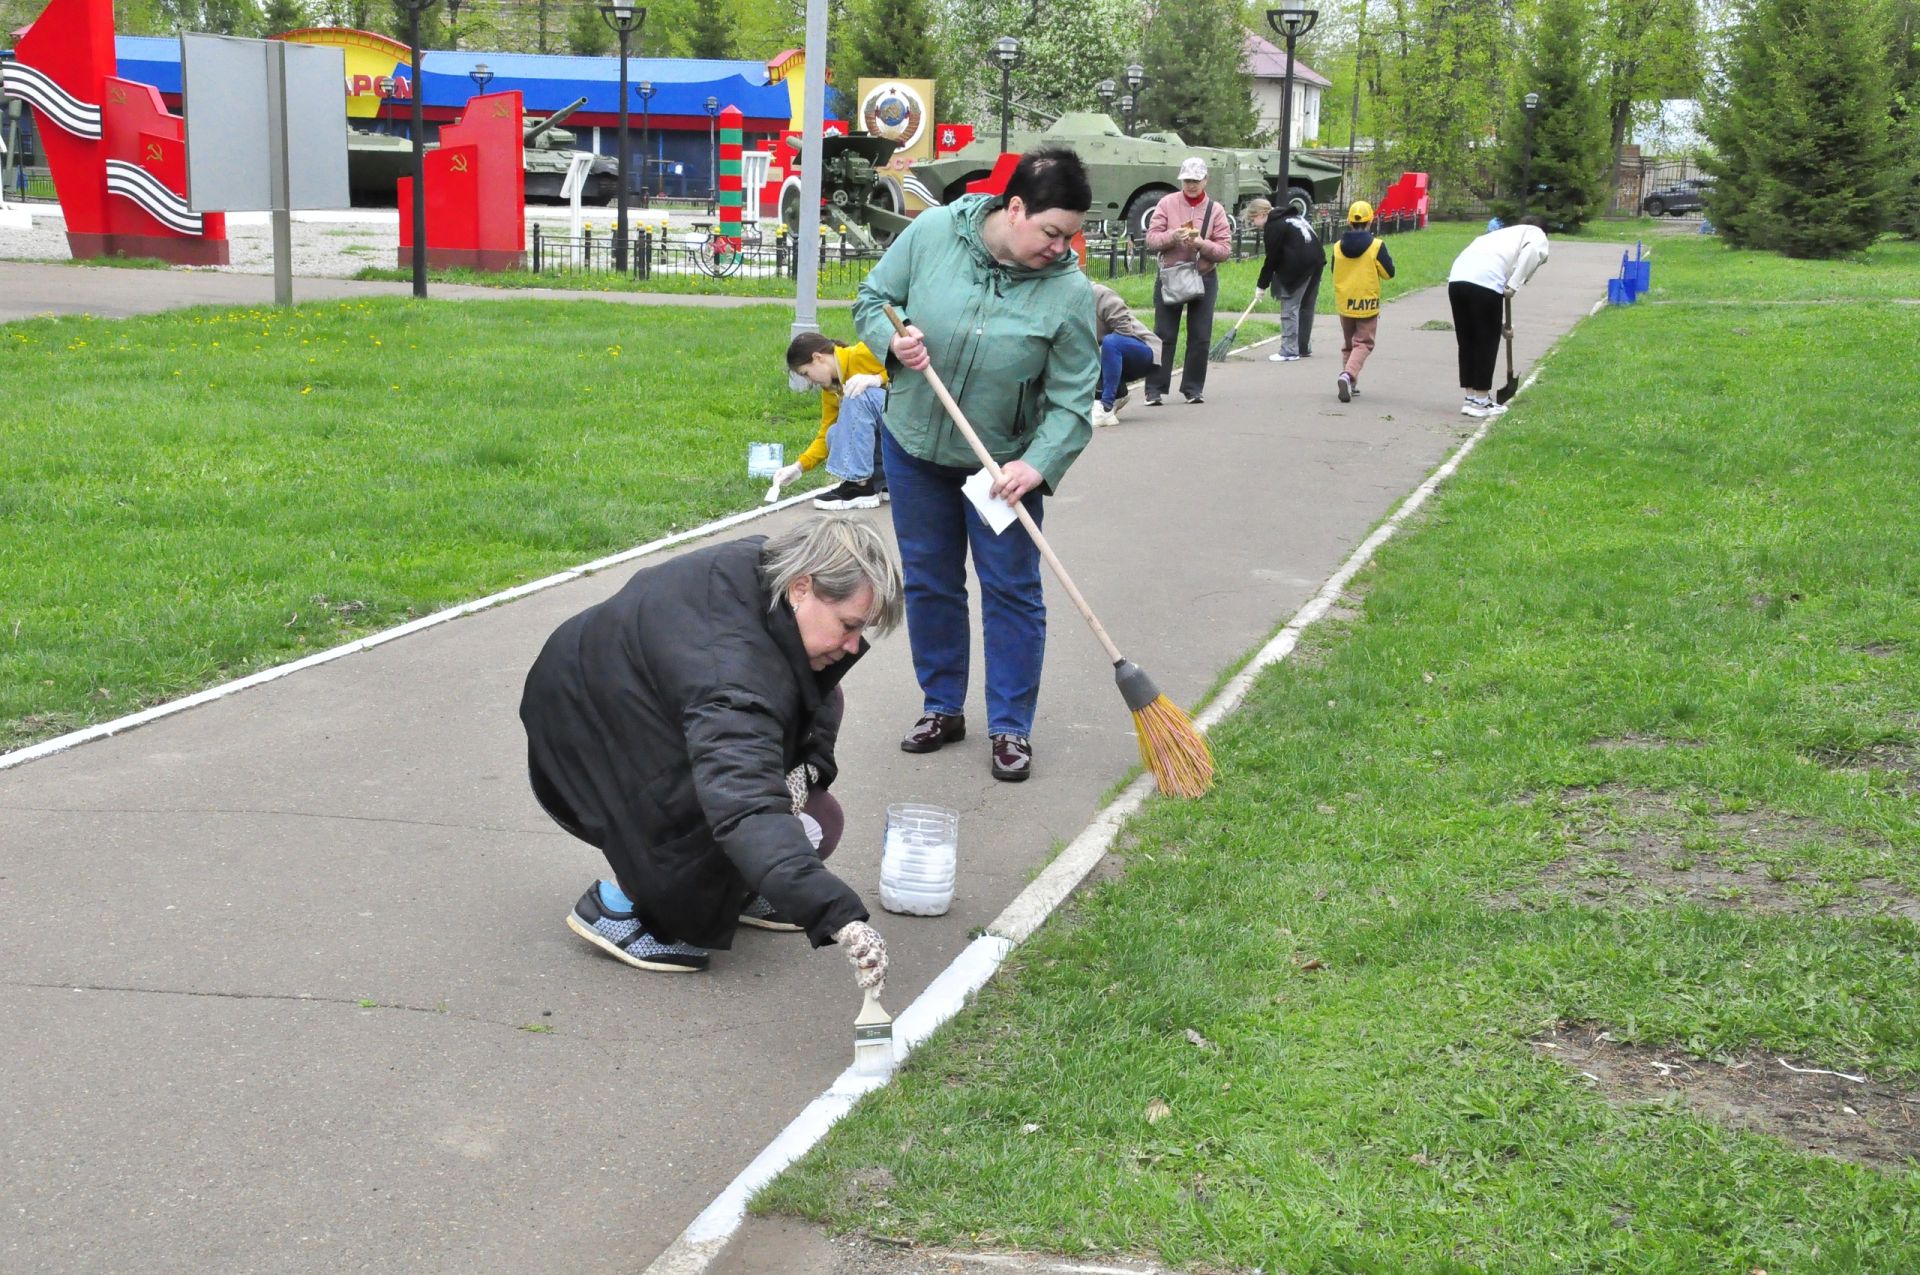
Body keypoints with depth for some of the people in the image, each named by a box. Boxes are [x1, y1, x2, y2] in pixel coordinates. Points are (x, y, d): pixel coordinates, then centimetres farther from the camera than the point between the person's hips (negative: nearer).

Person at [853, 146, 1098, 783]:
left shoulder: (1070, 292, -17)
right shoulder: (933, 231, -13)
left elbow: (1072, 399, -15)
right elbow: (871, 299, 0)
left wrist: (1038, 465, -28)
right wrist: (893, 340, -21)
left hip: (1004, 461, -2)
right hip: (913, 445, 2)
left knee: (1013, 592, 3)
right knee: (929, 583, 13)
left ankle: (1011, 728, 15)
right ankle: (942, 708, 28)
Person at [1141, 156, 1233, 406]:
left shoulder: (1215, 210, 1)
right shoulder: (1167, 204, 0)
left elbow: (1225, 250, -3)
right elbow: (1151, 240, -4)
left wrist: (1202, 244, -19)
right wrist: (1173, 236, -21)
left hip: (1204, 279, 1)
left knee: (1200, 336, 4)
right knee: (1164, 334, -1)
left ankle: (1194, 388, 13)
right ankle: (1155, 389, 2)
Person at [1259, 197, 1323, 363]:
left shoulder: (1274, 226, -8)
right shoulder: (1293, 217, 20)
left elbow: (1272, 258, -10)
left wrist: (1262, 284, -3)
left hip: (1298, 268, -9)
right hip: (1316, 261, 9)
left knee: (1289, 307, -4)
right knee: (1306, 307, 16)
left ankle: (1289, 351, -6)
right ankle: (1304, 348, 24)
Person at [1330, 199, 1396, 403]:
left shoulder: (1338, 247, -2)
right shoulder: (1377, 246, -13)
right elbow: (1389, 273, -5)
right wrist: (1388, 257, 11)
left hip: (1344, 303, 4)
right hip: (1368, 304, -4)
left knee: (1348, 343, 19)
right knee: (1363, 343, 2)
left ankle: (1350, 383, 19)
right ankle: (1349, 375, -22)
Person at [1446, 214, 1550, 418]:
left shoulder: (1502, 233, 39)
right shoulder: (1537, 234, 20)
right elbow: (1533, 251, -6)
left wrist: (1499, 322, 41)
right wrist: (1514, 285, -5)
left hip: (1457, 277, 7)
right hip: (1485, 280, -7)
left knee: (1466, 342, 15)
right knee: (1487, 343, 4)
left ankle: (1470, 397, 23)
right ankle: (1481, 401, 9)